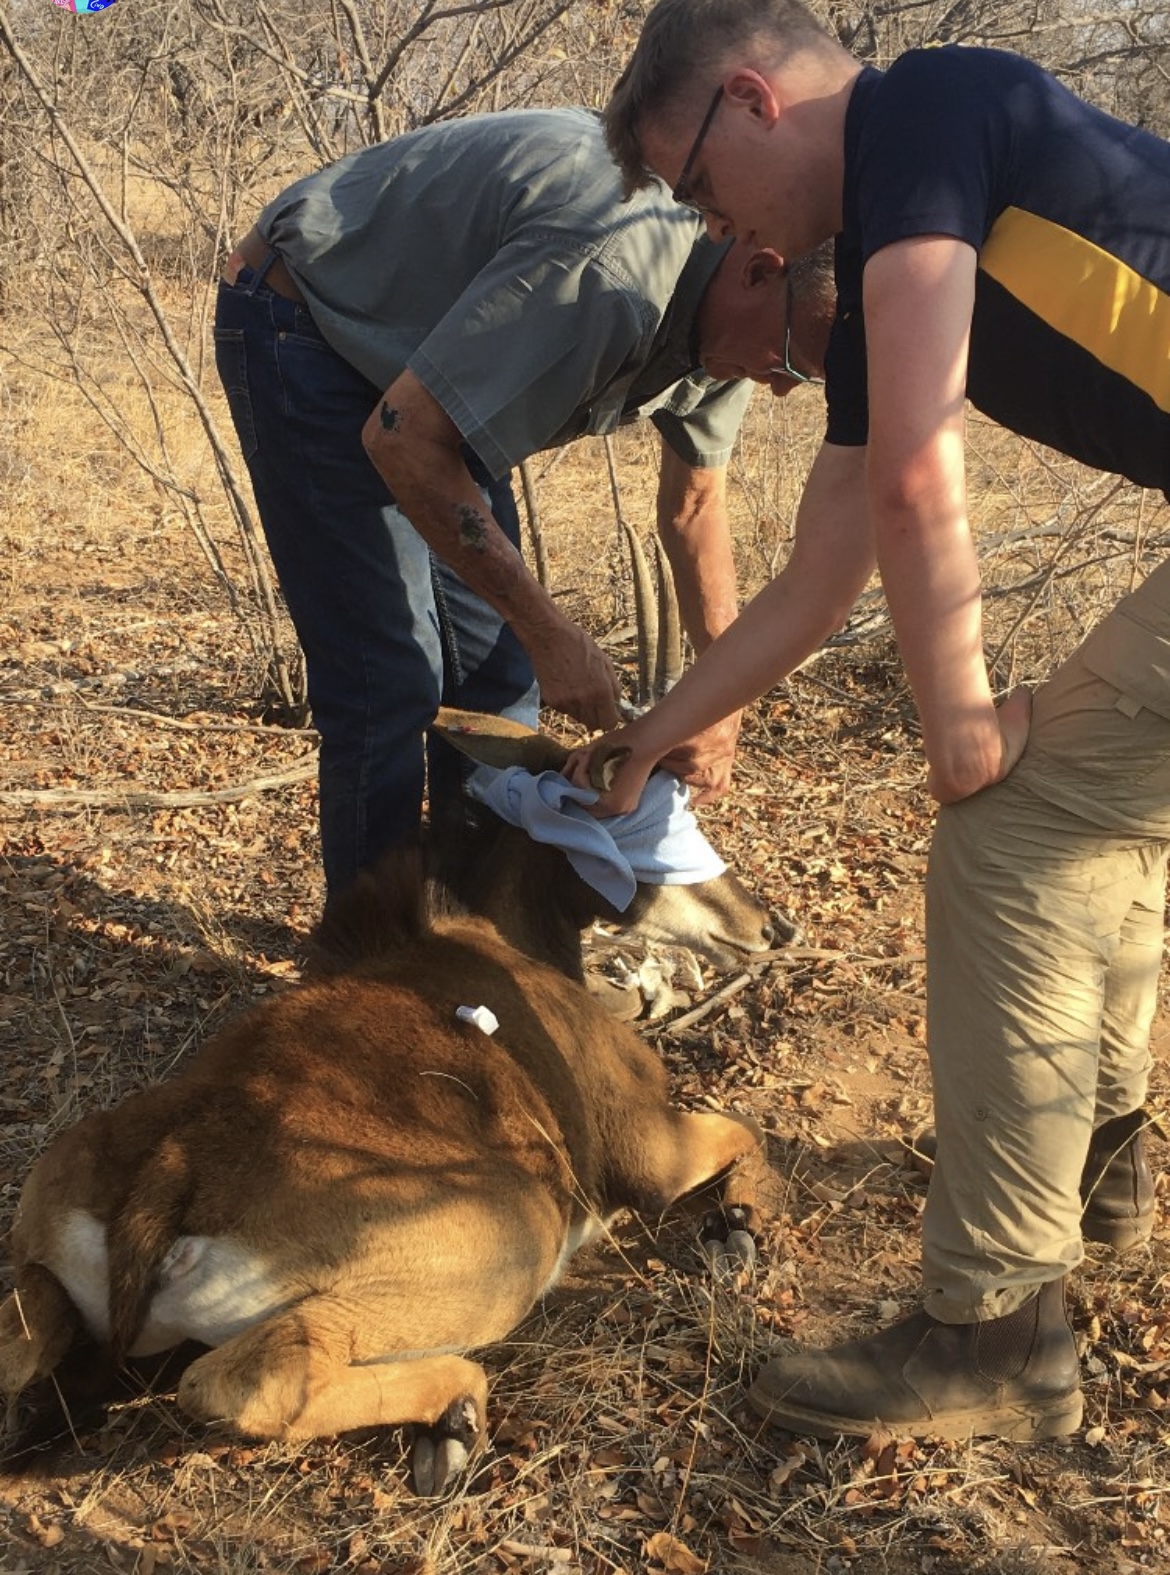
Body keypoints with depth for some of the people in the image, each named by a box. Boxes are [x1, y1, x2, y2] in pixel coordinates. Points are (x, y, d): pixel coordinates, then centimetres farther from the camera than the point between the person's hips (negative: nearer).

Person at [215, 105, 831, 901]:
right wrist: (550, 633, -28)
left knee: (495, 675, 5)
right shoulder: (613, 266, -36)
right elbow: (402, 438, -32)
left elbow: (694, 502, 6)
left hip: (424, 359, 8)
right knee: (390, 686, -13)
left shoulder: (724, 302, -8)